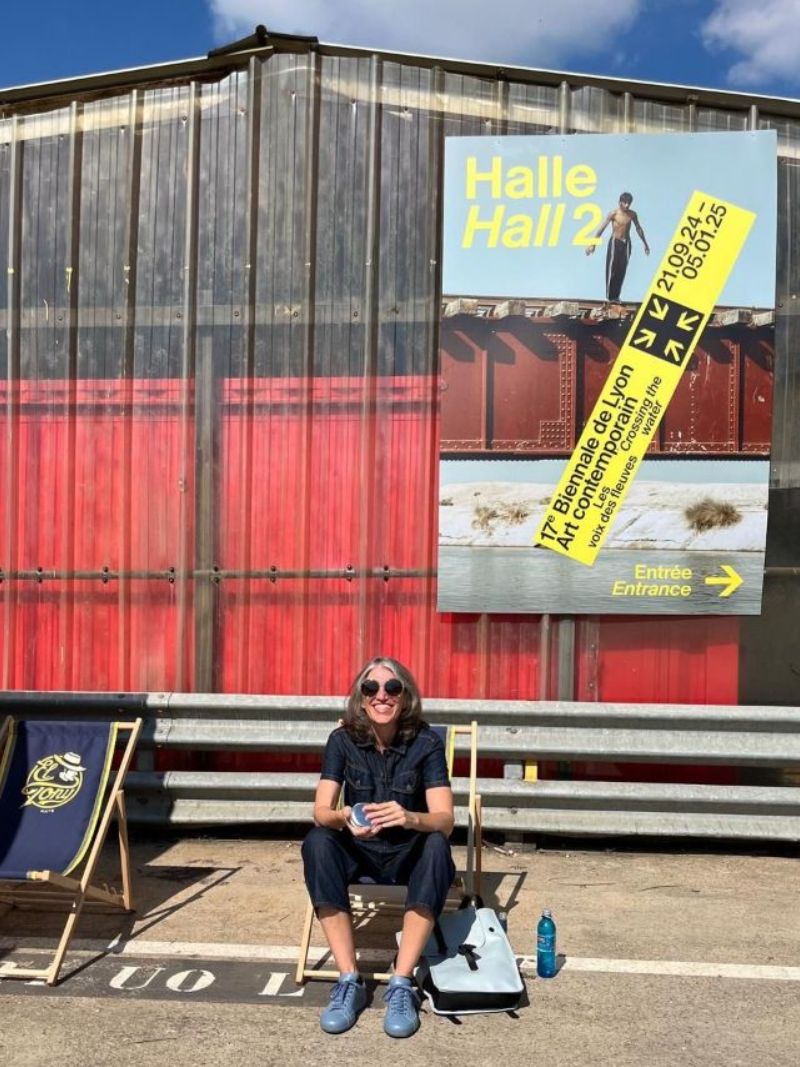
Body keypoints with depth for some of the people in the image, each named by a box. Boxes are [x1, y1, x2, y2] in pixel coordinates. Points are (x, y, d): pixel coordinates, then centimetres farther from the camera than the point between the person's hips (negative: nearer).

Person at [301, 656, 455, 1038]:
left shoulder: (426, 742, -14)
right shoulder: (343, 740, -9)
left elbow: (444, 820, -22)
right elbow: (321, 811, -15)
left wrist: (409, 818, -46)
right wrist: (344, 817, -40)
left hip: (409, 855, -1)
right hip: (359, 852, 1)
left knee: (437, 845, -33)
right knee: (317, 842, -29)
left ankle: (401, 984, -29)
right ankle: (349, 981, -26)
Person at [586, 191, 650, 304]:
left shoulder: (632, 214, 2)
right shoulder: (613, 214, -11)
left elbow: (638, 229, 15)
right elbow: (602, 228, -12)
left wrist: (645, 243, 20)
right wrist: (593, 244, -17)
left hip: (626, 243, 4)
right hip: (615, 242, -4)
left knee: (622, 271, 2)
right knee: (611, 269, -6)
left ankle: (616, 296, 9)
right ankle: (610, 296, 0)